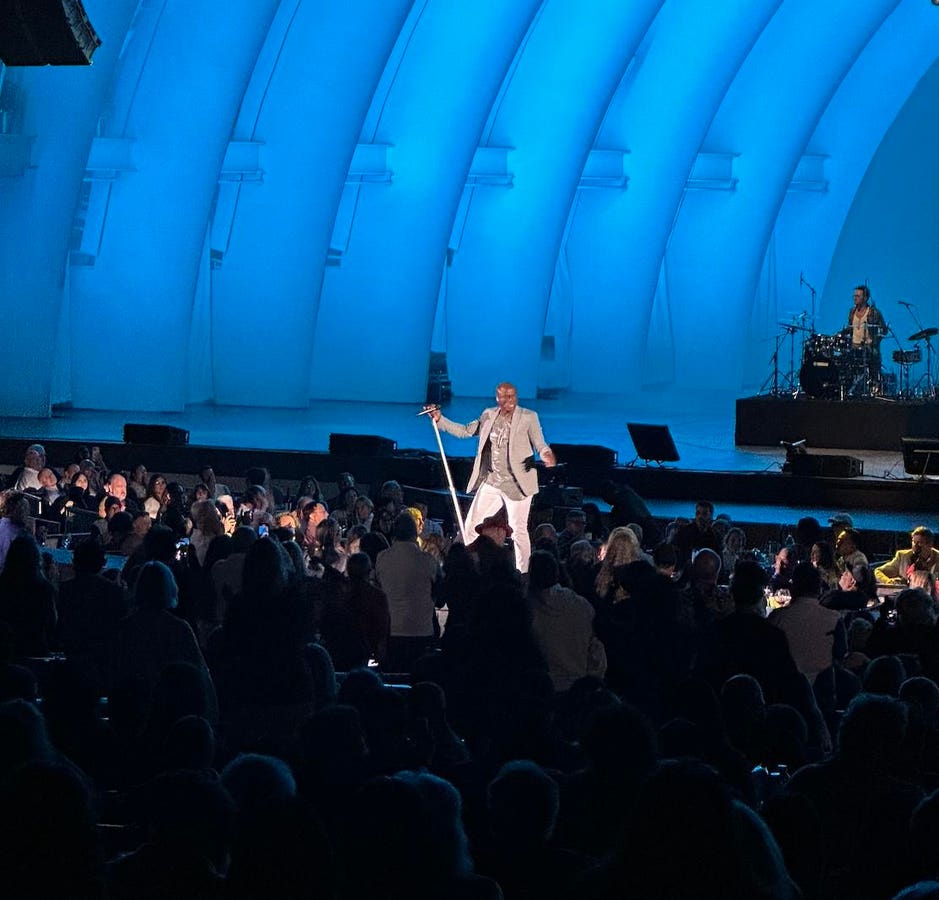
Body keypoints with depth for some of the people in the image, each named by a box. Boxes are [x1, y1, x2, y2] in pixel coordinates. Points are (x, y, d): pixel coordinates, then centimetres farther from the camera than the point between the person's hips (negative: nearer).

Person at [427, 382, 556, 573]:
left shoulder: (528, 417, -5)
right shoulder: (489, 415, 8)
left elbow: (539, 444, -9)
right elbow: (465, 431, 16)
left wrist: (546, 454, -32)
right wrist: (440, 420, 8)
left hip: (516, 484, -5)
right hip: (490, 482, 5)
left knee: (518, 530, -3)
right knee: (471, 526, 5)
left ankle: (522, 574, 6)